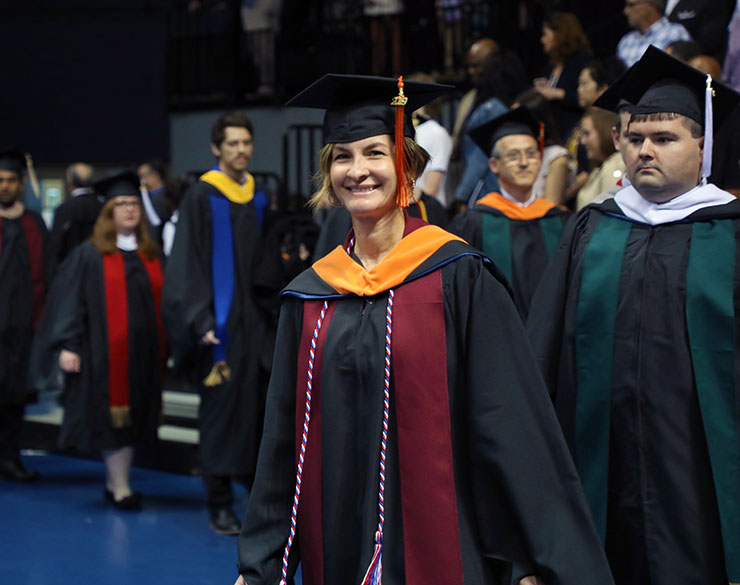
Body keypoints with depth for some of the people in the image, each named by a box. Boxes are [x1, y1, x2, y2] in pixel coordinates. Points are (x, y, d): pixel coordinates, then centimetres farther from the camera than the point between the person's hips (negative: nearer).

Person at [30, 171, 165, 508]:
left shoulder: (151, 256, 12)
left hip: (143, 354, 4)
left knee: (132, 416, 8)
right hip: (103, 352, -4)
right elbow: (68, 301, -4)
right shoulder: (89, 255, 0)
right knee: (111, 417, -4)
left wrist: (165, 350, 11)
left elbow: (162, 303, 15)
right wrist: (67, 345, -13)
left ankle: (115, 482, 18)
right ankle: (120, 487, 0)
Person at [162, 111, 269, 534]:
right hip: (221, 322, -5)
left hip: (258, 321, 5)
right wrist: (201, 322, -16)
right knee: (221, 411, -2)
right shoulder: (201, 198, -4)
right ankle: (221, 506, 5)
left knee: (262, 408, 5)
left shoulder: (260, 197, 12)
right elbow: (188, 265, -8)